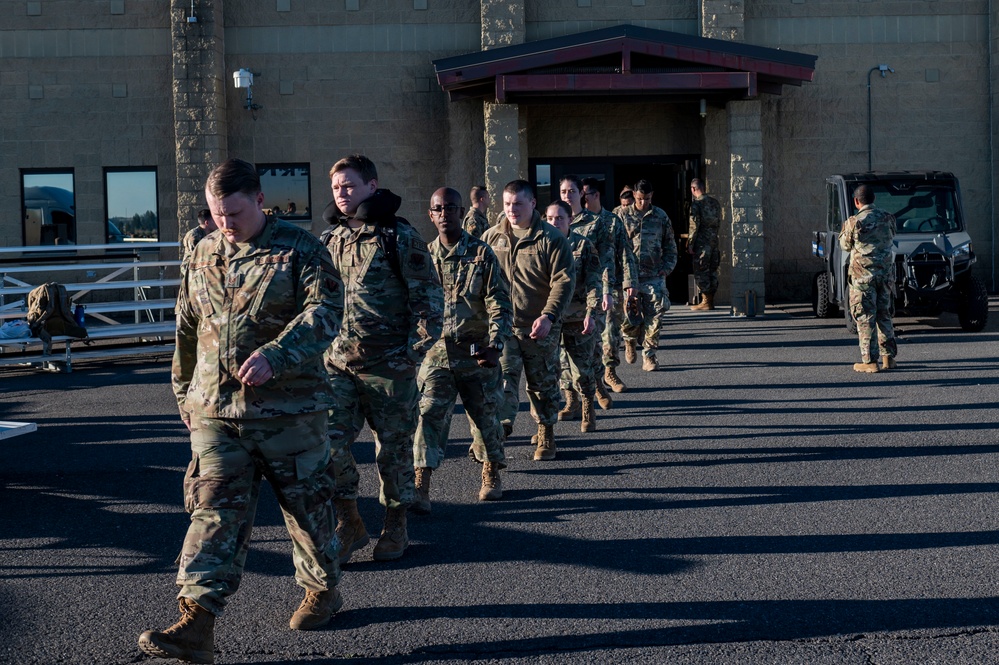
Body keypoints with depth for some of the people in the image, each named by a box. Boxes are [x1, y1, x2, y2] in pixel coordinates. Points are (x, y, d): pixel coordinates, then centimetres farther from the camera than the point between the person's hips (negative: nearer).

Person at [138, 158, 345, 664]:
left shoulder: (299, 250, -4)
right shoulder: (204, 254, 12)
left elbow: (324, 311, -17)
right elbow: (187, 328, 21)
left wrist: (273, 356, -30)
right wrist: (184, 391, 22)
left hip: (289, 409, -3)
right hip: (215, 412, 4)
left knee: (307, 504, 11)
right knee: (214, 511, -4)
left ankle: (323, 588, 34)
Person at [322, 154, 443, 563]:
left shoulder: (399, 237, -5)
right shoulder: (329, 239, 11)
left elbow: (429, 297, -5)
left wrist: (415, 352, -12)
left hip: (389, 363, -4)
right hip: (339, 362, 4)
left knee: (393, 447, 6)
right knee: (329, 441, -6)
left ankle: (396, 527, 22)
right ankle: (349, 523, 10)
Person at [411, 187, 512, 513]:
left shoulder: (481, 253, -2)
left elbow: (499, 303, -6)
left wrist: (495, 345, -17)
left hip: (476, 352, -1)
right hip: (437, 351, 1)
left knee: (485, 414, 11)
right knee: (430, 414, -10)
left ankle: (491, 475, 32)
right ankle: (420, 489, -13)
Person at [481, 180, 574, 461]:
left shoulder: (551, 239, -6)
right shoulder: (491, 237, 6)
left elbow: (563, 281, -10)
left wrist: (548, 316, -21)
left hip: (540, 327, -2)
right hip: (502, 324, 2)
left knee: (543, 383, 9)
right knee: (503, 376, -12)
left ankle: (546, 434, 22)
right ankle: (502, 424, -15)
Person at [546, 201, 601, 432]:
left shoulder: (583, 246, -6)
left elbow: (594, 283, -9)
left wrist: (591, 313, -18)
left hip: (578, 318, -3)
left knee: (581, 367, -2)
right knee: (562, 364, 15)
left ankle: (588, 412, 12)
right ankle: (571, 402, 34)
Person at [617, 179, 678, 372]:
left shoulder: (661, 217, 9)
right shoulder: (623, 216, 4)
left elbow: (670, 246, 14)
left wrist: (667, 267, 2)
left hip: (654, 277, 1)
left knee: (654, 319, -4)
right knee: (629, 318, -3)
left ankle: (649, 356, 6)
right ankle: (630, 340, 29)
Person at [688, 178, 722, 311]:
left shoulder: (696, 203, -10)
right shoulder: (715, 202, 11)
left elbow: (694, 225, -14)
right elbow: (719, 222, 16)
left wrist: (690, 244, -10)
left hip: (701, 242, -7)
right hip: (714, 240, 7)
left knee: (701, 272, -3)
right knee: (712, 271, 10)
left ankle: (706, 302, -4)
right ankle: (711, 300, 14)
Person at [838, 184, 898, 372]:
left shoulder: (855, 222, -12)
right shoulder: (888, 218, 2)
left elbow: (846, 245, 3)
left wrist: (845, 229, 21)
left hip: (862, 274, -5)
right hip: (885, 274, 5)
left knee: (865, 318, -1)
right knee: (884, 316, 15)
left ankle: (869, 361, -3)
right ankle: (888, 357, 17)